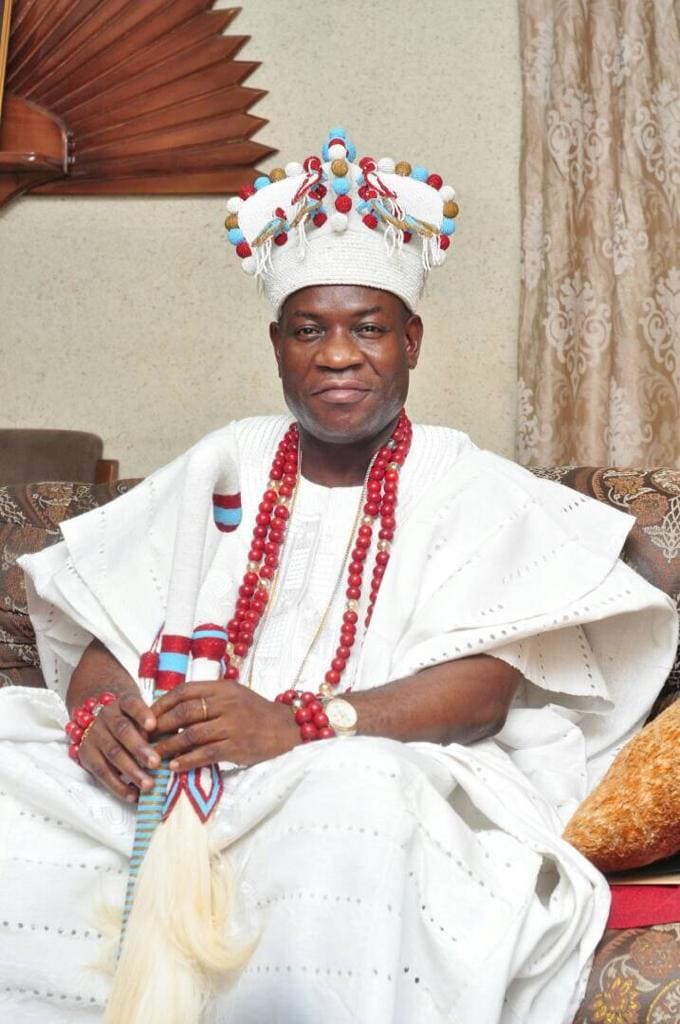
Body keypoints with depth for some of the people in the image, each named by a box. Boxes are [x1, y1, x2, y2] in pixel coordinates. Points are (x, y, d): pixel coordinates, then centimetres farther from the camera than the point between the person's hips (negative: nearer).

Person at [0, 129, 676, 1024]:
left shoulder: (470, 491, 7)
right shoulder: (224, 467, 19)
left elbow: (485, 684, -9)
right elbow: (102, 625, 11)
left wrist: (295, 726, -24)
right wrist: (97, 709, -14)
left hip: (366, 779, -4)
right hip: (161, 779, 4)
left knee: (355, 792, -39)